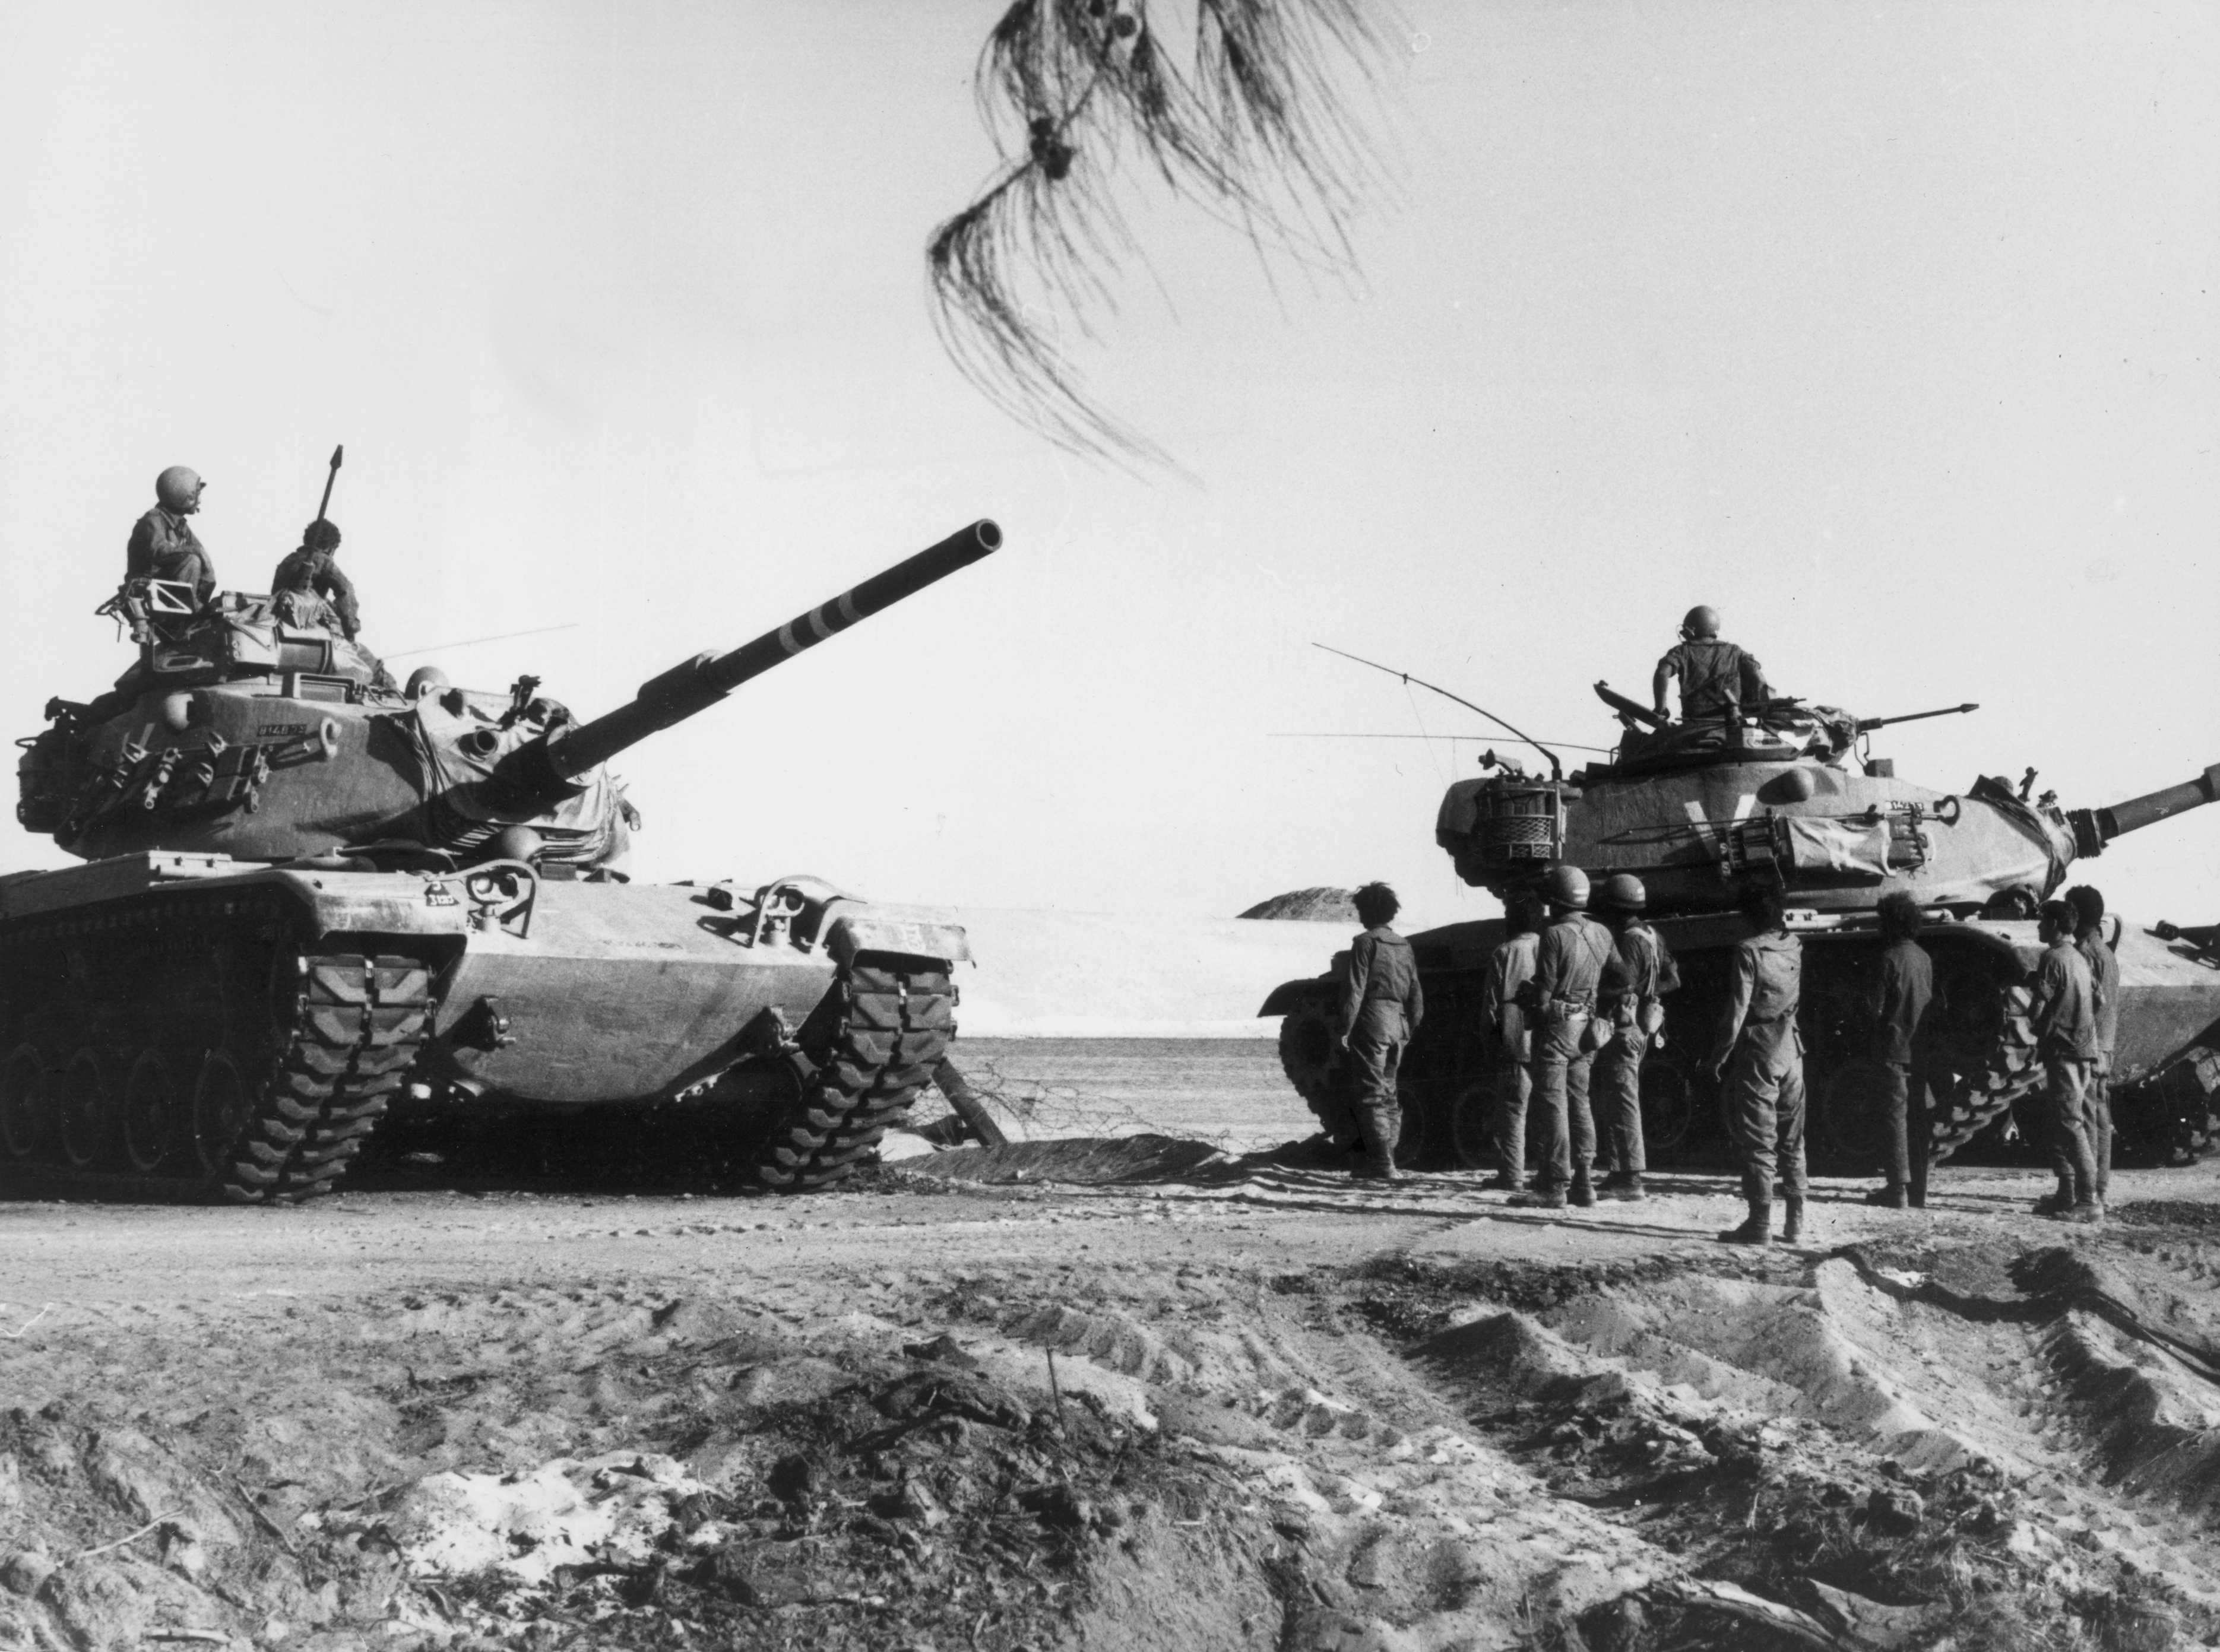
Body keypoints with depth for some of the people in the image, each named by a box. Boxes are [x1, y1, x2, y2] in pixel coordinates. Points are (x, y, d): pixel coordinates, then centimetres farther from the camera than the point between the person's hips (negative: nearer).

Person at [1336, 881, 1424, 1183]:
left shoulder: (1365, 943, -8)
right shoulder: (1403, 945, 12)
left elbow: (1355, 989, -13)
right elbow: (1416, 994, 13)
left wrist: (1345, 1029, -11)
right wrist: (1411, 1028, 19)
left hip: (1373, 1022, -7)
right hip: (1398, 1024, 7)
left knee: (1372, 1094, -4)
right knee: (1388, 1093, 16)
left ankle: (1383, 1163, -9)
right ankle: (1384, 1159, 19)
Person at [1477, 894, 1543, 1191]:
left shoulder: (1503, 954, -4)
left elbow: (1490, 1005, -4)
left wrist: (1488, 1043, 5)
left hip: (1514, 1046, -4)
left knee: (1511, 1111, 1)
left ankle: (1512, 1175, -1)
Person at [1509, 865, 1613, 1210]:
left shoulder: (1555, 935, -16)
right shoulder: (1602, 935, 5)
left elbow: (1543, 992, -15)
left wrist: (1528, 989, 4)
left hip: (1556, 1026, -7)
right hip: (1586, 1026, 7)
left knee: (1552, 1104, -4)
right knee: (1579, 1102, 14)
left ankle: (1554, 1186, -5)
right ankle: (1583, 1182, 15)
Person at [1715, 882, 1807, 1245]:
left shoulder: (1749, 952, -15)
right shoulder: (1795, 947, 3)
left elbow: (1738, 1010, -15)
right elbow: (1800, 997, 10)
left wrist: (1721, 1055, -7)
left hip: (1757, 1052, -6)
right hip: (1790, 1049, 6)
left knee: (1758, 1142, -3)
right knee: (1792, 1142, 12)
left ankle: (1760, 1224, -4)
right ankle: (1795, 1222, 14)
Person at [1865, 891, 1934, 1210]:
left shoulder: (1891, 957, -13)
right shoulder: (1924, 958, 9)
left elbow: (1878, 1007, -15)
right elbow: (1932, 1003, 14)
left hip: (1895, 1049, -7)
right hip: (1920, 1049, 7)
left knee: (1896, 1117, -4)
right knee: (1917, 1118, 11)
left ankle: (1897, 1189, -6)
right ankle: (1919, 1190, 14)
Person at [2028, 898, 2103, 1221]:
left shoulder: (2053, 958, -11)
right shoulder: (2079, 959, 17)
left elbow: (2037, 1008, -16)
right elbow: (2098, 1000, 20)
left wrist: (2038, 1029, 5)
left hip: (2063, 1052, -9)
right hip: (2084, 1051, 9)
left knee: (2071, 1126, -10)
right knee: (2054, 1127, 15)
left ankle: (2088, 1203, -13)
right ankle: (2067, 1195, 17)